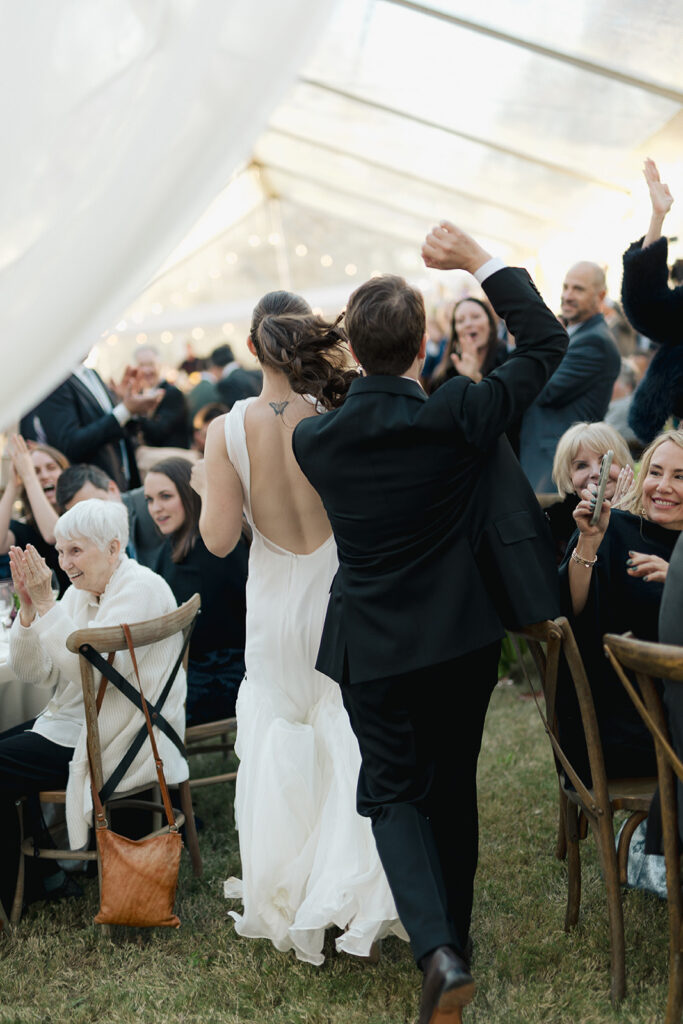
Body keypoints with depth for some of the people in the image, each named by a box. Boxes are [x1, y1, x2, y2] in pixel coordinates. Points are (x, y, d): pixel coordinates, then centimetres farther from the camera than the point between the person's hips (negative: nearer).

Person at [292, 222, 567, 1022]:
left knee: (394, 792, 10)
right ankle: (454, 932, 35)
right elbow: (546, 343, -5)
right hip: (463, 637, 0)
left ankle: (436, 948, -9)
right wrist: (481, 264, -2)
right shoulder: (457, 416, -18)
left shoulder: (313, 439, -12)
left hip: (374, 648, 0)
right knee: (454, 784, 19)